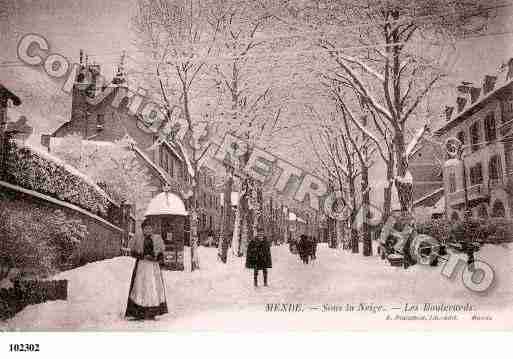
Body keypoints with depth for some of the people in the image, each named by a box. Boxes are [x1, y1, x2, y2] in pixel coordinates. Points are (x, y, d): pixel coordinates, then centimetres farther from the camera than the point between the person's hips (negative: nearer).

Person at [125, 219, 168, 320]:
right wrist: (144, 256, -10)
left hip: (154, 266, 1)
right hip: (141, 266, -1)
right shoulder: (138, 239, 6)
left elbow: (161, 252, 10)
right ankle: (139, 313, -5)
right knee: (140, 287, -7)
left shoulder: (158, 238, 8)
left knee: (154, 287, -4)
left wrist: (156, 257, -11)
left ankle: (151, 313, 1)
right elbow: (133, 252, 4)